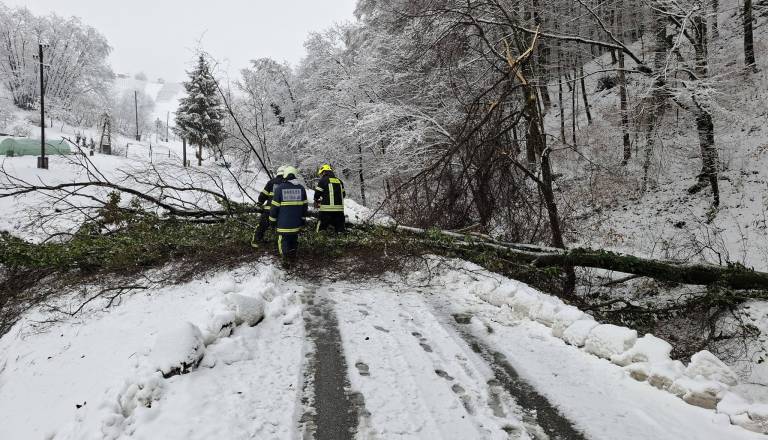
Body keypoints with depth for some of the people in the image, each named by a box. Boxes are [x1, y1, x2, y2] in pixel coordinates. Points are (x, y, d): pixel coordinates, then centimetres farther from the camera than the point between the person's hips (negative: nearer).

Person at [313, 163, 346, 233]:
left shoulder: (323, 180, -3)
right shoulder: (339, 181, 14)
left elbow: (317, 194, -2)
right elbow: (343, 194, 18)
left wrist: (316, 202, 17)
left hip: (326, 209, -5)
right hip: (339, 209, 5)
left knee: (321, 228, -1)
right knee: (339, 229, 11)